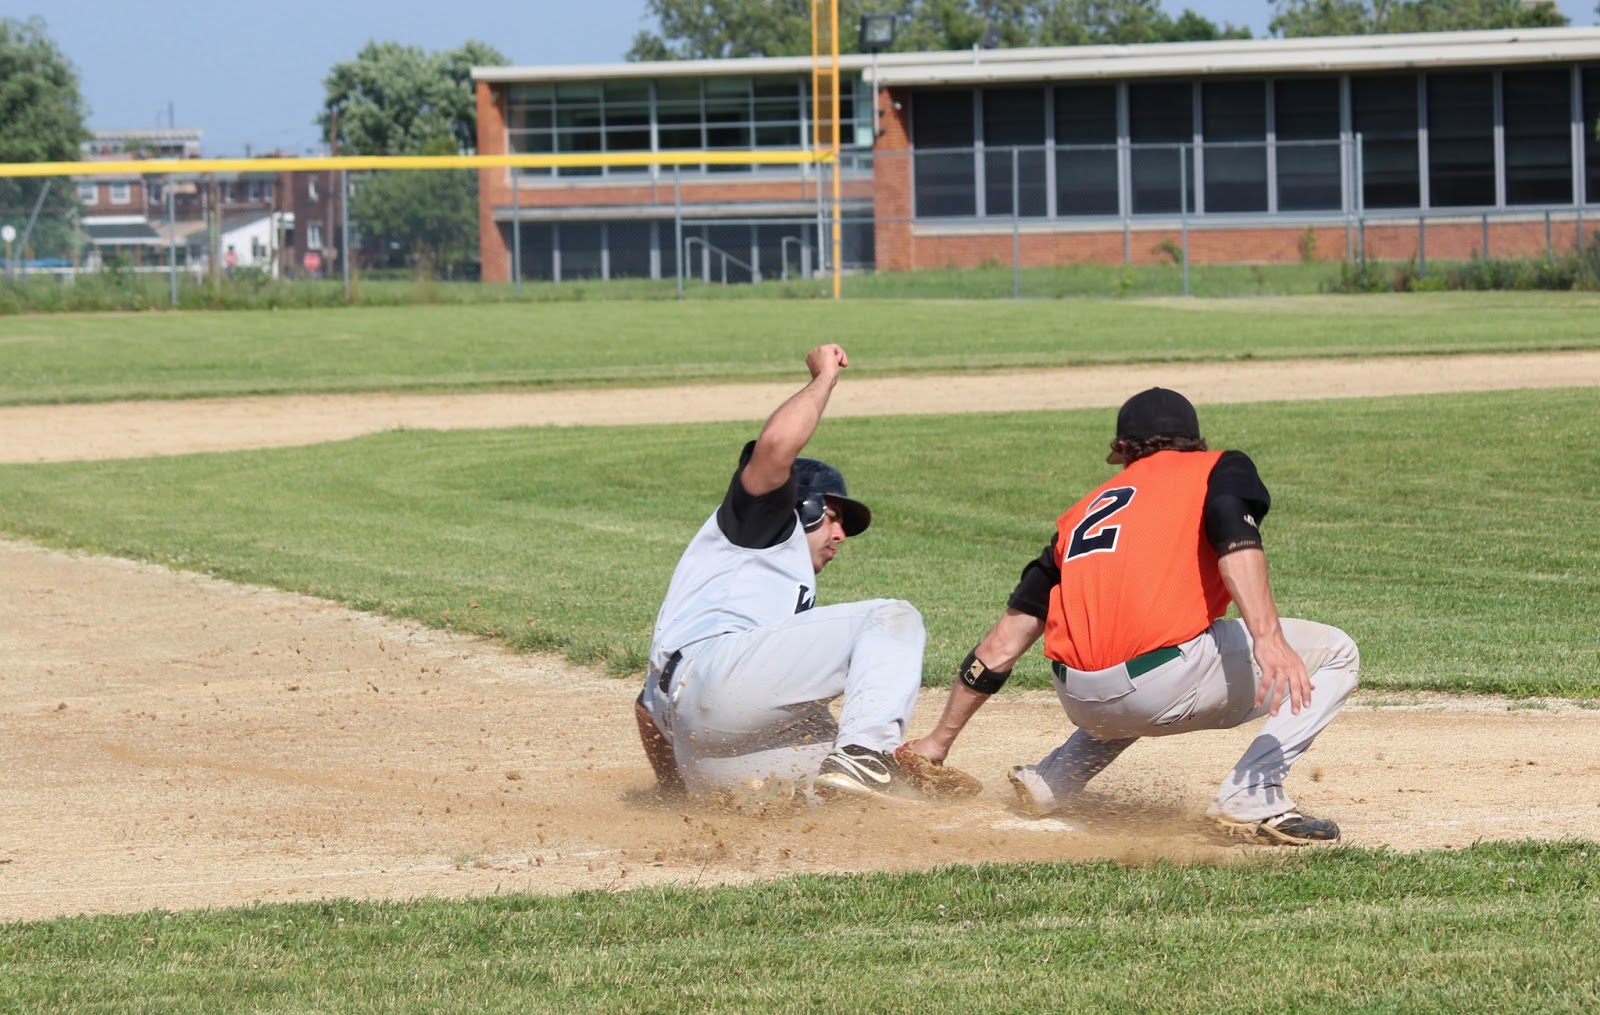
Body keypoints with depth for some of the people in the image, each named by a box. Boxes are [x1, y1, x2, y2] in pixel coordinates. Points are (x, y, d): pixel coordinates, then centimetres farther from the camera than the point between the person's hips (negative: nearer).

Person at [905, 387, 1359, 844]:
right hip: (1167, 681, -6)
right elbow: (1233, 533, -11)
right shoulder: (1219, 467, 15)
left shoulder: (1085, 512, 27)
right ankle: (1251, 797, -6)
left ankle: (1052, 781, 23)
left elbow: (1001, 644, 26)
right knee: (1335, 655, 10)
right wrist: (1268, 637, -24)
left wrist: (939, 740, 33)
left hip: (1082, 704, 7)